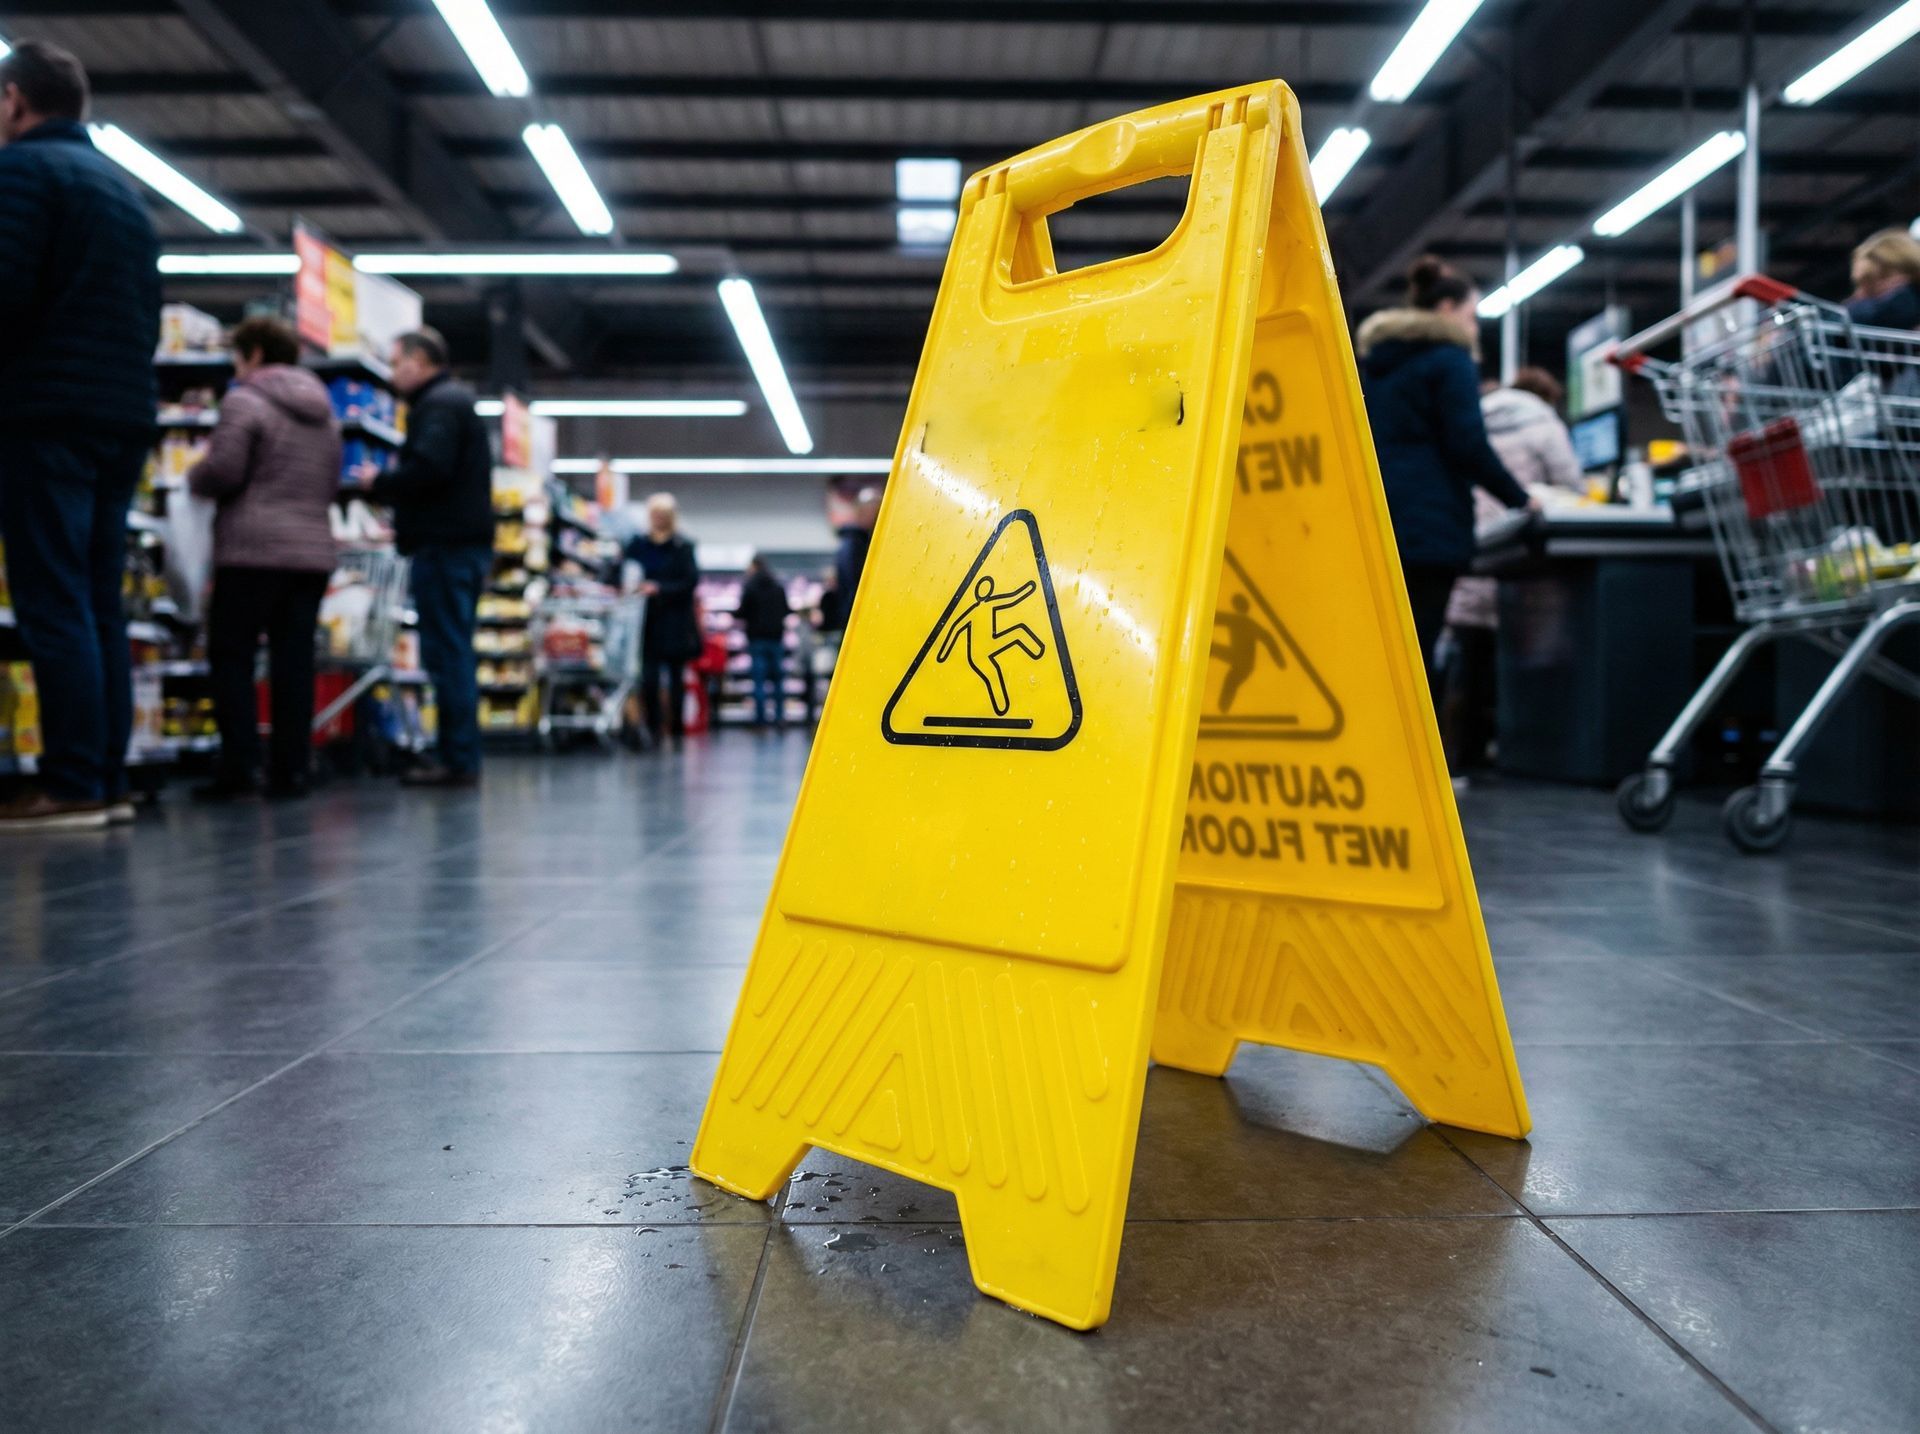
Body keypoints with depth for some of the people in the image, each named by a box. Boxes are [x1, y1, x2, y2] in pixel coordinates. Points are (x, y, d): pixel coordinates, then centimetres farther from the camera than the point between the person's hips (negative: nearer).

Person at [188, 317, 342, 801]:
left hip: (253, 548, -6)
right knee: (294, 660, 4)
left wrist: (194, 476, 10)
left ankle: (236, 770, -4)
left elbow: (223, 471, -9)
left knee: (231, 656, 1)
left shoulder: (244, 400, -2)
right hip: (313, 549, 6)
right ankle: (290, 770, 3)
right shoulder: (325, 414, 19)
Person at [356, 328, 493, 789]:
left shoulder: (438, 404, -8)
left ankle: (458, 761, -8)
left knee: (446, 654, -9)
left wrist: (379, 483, -7)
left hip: (445, 546, -10)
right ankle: (460, 759, 13)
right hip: (466, 541, 10)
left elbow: (428, 469, -22)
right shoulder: (455, 401, 24)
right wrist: (405, 520, 17)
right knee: (455, 653, 10)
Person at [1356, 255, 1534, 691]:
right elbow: (1468, 445, -9)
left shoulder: (1371, 360, 22)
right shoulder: (1449, 359, -1)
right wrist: (1521, 501, 2)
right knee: (1414, 659, -8)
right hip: (1427, 528, -7)